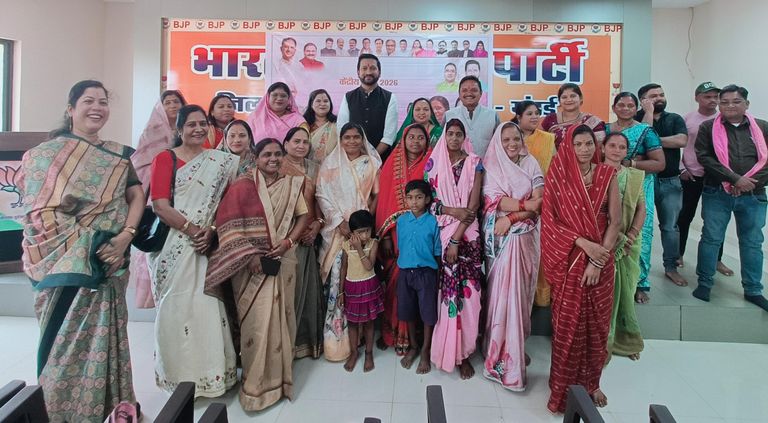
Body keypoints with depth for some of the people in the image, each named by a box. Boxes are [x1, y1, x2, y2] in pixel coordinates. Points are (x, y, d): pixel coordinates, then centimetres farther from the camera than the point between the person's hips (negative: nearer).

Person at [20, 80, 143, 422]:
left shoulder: (119, 155, 10)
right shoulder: (46, 152, 4)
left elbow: (137, 196, 3)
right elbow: (34, 205, -2)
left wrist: (126, 235, -12)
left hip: (106, 262, 2)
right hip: (59, 261, -2)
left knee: (100, 335, 6)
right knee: (62, 337, 4)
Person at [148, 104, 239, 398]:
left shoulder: (220, 161, 10)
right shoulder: (165, 158, 1)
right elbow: (160, 206, -8)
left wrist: (210, 231, -9)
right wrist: (193, 230, -14)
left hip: (208, 244, 3)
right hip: (174, 245, -2)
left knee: (208, 306, 4)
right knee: (177, 307, 2)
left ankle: (209, 371, 19)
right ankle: (180, 374, 18)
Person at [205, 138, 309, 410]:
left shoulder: (292, 184, 7)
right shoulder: (242, 186, -5)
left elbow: (302, 216, 8)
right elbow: (229, 223, -10)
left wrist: (288, 241, -8)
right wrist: (248, 255, -16)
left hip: (282, 261, 3)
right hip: (250, 262, -3)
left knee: (280, 315, 11)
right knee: (257, 320, -1)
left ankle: (279, 374, 29)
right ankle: (257, 382, 14)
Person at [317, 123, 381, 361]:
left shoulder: (371, 164, 10)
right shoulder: (330, 163, 7)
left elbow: (376, 195, 8)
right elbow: (322, 195, 1)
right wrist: (340, 221, -10)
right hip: (337, 228, 0)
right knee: (338, 275, -6)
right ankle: (335, 336, 3)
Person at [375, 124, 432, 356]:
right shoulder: (392, 164, 6)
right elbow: (384, 200, 3)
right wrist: (385, 235, -4)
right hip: (396, 231, 1)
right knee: (394, 282, 4)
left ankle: (409, 335, 15)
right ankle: (390, 331, 20)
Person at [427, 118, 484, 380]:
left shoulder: (474, 163, 2)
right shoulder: (434, 162, 7)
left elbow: (474, 204, -5)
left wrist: (456, 239, -13)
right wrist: (453, 210, -12)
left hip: (466, 235, -1)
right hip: (439, 232, 1)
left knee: (466, 291, -3)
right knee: (442, 290, 0)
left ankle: (463, 351, 9)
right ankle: (444, 347, 16)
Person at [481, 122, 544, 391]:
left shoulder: (532, 165, 9)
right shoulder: (491, 166, 5)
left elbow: (538, 204, -1)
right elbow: (494, 200, -8)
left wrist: (511, 218, -13)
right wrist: (525, 204, -16)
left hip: (525, 237, 2)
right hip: (501, 238, -2)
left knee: (521, 291, 6)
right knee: (503, 291, -5)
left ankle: (515, 346, 21)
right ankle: (504, 353, 4)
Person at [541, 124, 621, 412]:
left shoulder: (607, 175, 0)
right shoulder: (558, 176, -4)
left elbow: (615, 221, -4)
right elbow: (550, 220, -7)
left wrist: (598, 261, -11)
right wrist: (584, 243, -17)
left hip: (601, 259, 2)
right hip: (569, 259, -2)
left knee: (597, 323, 11)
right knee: (568, 323, 2)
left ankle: (590, 382, 30)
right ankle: (563, 386, 18)